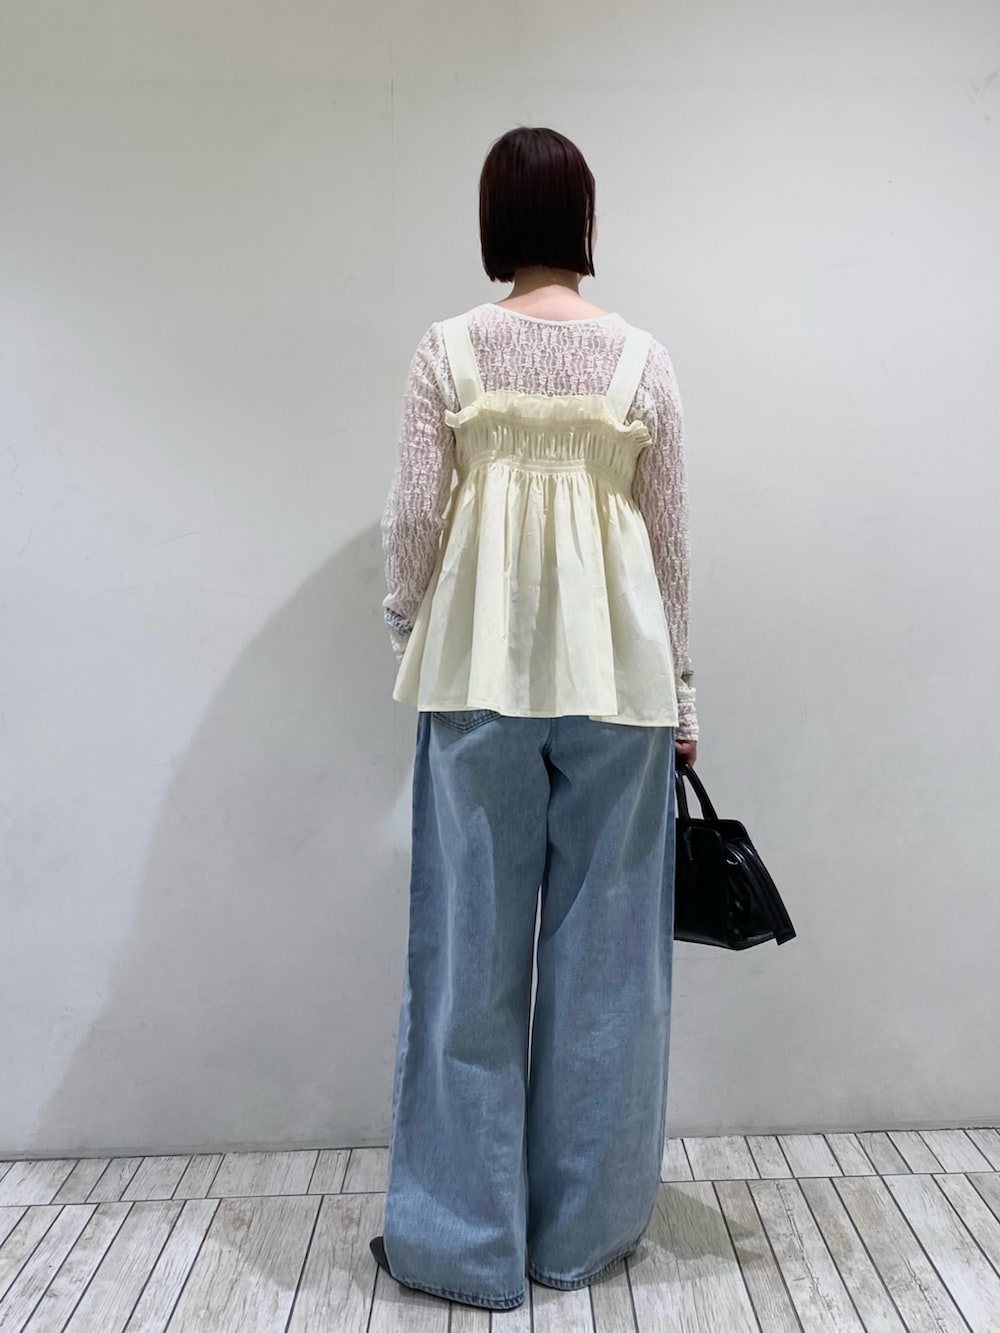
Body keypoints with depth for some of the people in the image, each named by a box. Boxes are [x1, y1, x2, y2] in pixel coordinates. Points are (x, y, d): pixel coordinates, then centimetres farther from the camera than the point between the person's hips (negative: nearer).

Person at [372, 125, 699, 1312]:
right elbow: (668, 541, 5)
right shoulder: (642, 358, 4)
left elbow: (413, 520, -2)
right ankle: (582, 1230, 26)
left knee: (473, 945, 8)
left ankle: (463, 1238, 21)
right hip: (615, 674, 1)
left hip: (482, 670, 0)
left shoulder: (449, 350, 1)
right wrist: (677, 693, 13)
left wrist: (409, 637, 14)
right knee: (603, 946, 10)